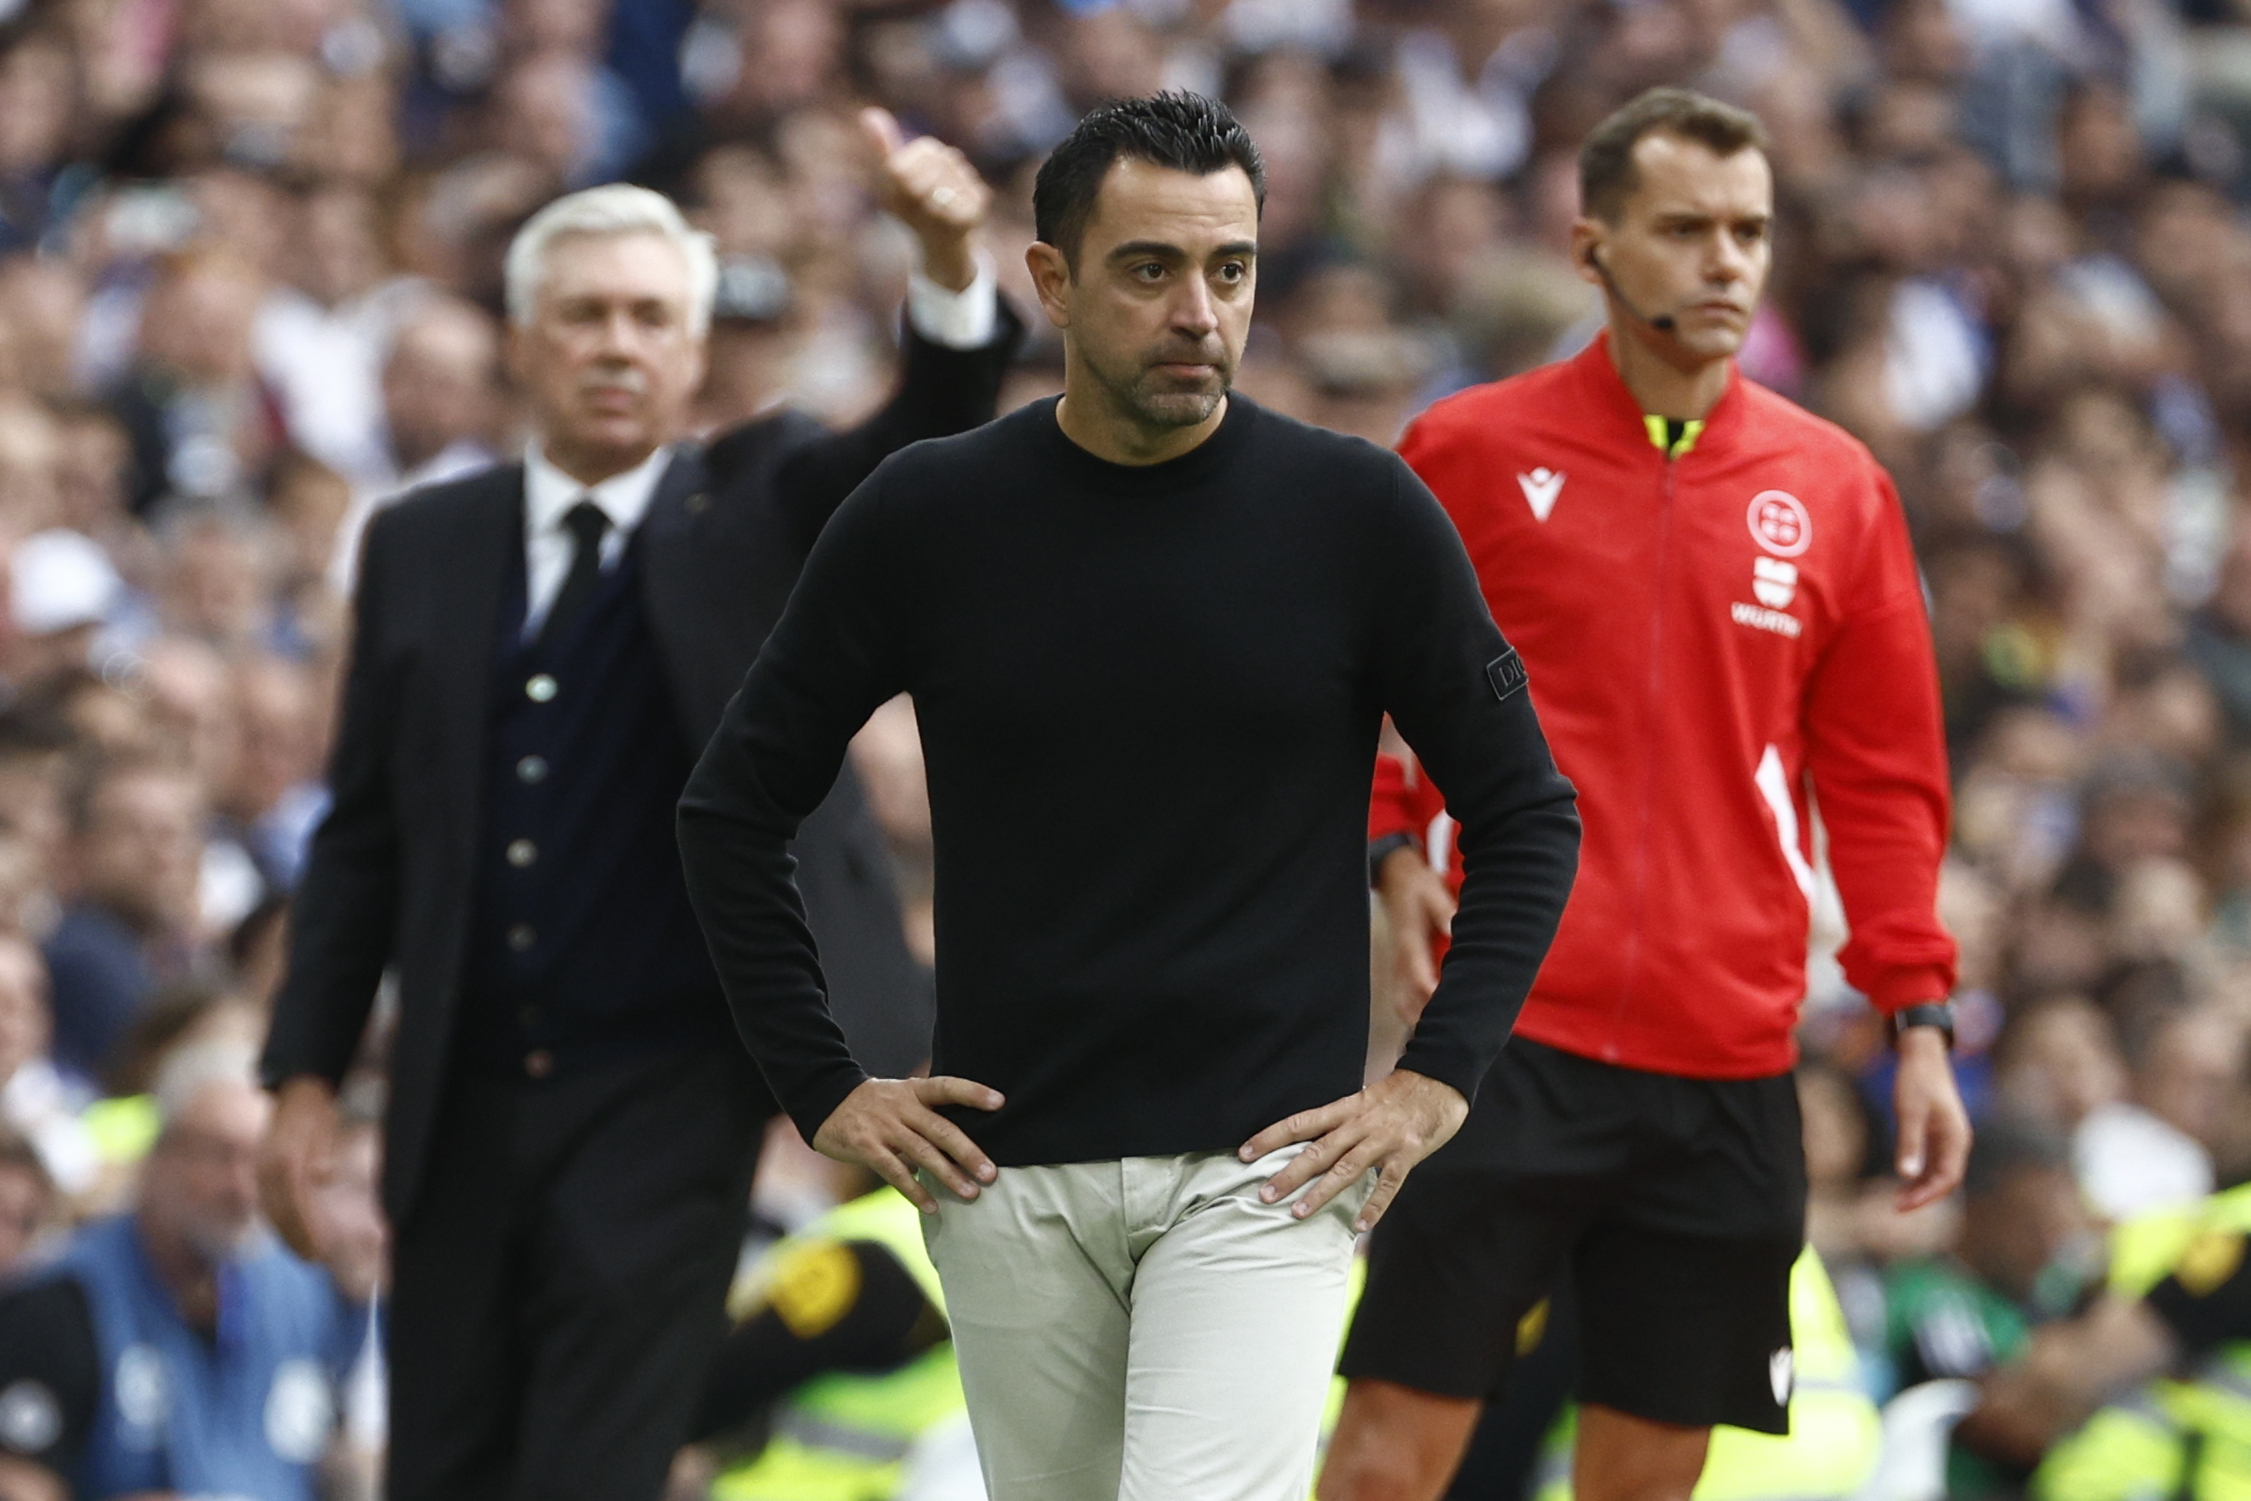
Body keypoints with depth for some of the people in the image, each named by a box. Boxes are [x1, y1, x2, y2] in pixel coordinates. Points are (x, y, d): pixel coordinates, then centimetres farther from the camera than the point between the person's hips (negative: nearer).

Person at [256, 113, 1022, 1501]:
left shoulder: (761, 514, 3)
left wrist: (953, 269, -36)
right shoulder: (424, 549, 9)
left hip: (668, 1092, -3)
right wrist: (309, 1073, 4)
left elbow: (935, 432, -16)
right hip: (466, 1099, 4)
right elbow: (363, 834, 11)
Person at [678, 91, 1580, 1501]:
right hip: (1009, 1173, 3)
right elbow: (737, 808, 10)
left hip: (1261, 1170, -2)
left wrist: (1437, 1080, -2)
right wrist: (825, 1087, 4)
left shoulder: (1358, 514, -3)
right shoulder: (926, 519, 0)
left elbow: (1528, 813, 6)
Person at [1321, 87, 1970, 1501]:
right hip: (1512, 1028, -2)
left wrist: (1920, 1018, 7)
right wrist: (1393, 843, -3)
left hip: (1731, 1067, 2)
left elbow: (1884, 780, 13)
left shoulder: (1836, 491, 8)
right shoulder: (1472, 451, 2)